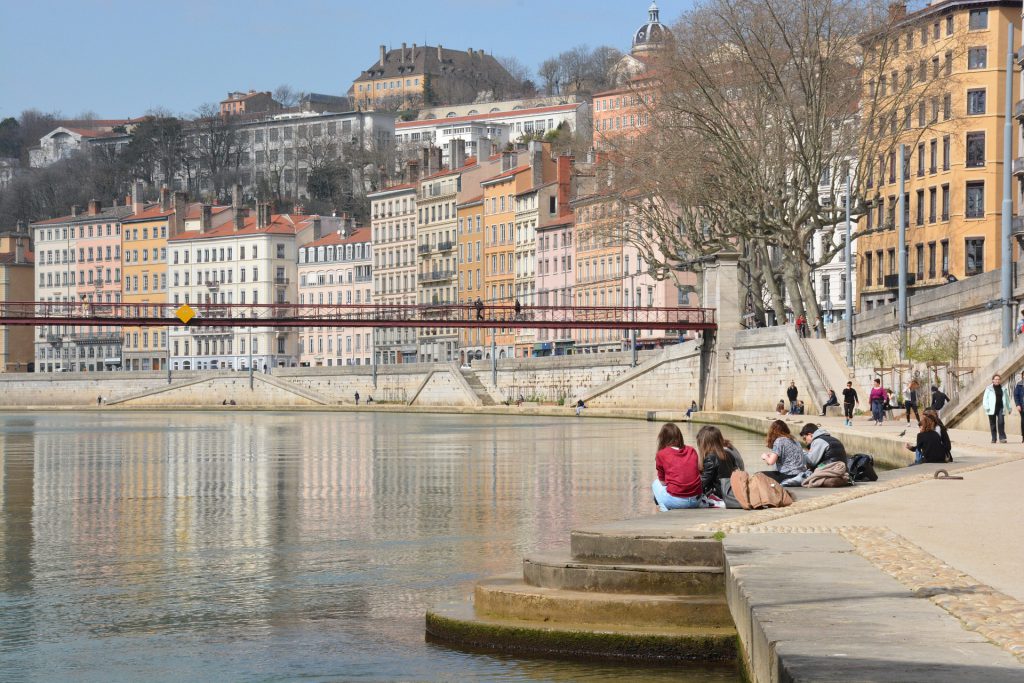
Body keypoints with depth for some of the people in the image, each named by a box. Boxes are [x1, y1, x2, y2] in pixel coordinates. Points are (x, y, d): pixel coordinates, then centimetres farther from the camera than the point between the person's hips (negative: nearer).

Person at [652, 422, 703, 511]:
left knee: (656, 483, 26)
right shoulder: (692, 450, 12)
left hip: (676, 501, -3)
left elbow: (662, 481, 8)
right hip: (696, 500, 3)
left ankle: (664, 508, 3)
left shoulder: (661, 454, 2)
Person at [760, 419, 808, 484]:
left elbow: (771, 461, -12)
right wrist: (771, 455, 22)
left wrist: (765, 457, 9)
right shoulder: (794, 442, 17)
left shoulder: (779, 441, -7)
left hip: (789, 476, -9)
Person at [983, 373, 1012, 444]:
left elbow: (1007, 399, 18)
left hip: (1001, 409, 1)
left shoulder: (1003, 389, 12)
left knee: (1001, 422, -12)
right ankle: (993, 439, 12)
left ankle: (1002, 438, -10)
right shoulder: (989, 388, 3)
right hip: (992, 409, -1)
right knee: (993, 424, 4)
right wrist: (986, 407, -13)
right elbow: (985, 398, -1)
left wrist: (1009, 408, 17)